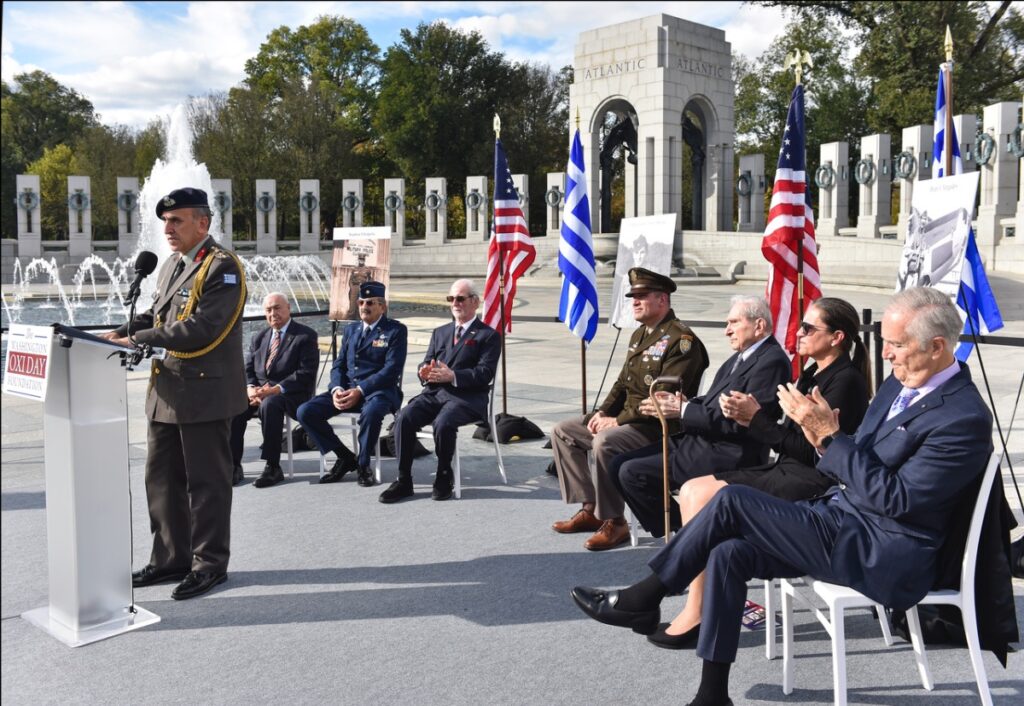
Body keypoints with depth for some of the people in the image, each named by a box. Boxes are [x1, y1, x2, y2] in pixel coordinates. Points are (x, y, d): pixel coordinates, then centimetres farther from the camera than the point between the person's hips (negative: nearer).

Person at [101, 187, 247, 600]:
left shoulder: (222, 267, -13)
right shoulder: (172, 266, 17)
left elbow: (203, 328, -22)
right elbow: (155, 314, 20)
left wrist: (140, 341, -23)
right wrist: (124, 332, 0)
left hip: (204, 393, -9)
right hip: (166, 391, 9)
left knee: (206, 482, 2)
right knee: (162, 479, 15)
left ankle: (210, 564, 15)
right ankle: (170, 559, 27)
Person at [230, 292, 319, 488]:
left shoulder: (306, 336, -1)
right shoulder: (259, 337, 19)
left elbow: (306, 374, -11)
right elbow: (247, 369, 14)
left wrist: (276, 389, -22)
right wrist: (250, 389, -9)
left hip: (291, 395, -5)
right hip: (259, 391, 5)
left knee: (269, 404, -38)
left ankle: (273, 467, -30)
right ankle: (234, 467, -19)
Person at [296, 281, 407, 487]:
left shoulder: (396, 330, 0)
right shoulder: (351, 329, 19)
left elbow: (391, 370, -11)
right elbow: (338, 365, 16)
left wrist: (359, 391, -20)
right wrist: (337, 389, -7)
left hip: (378, 390, -6)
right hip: (346, 388, 6)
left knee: (371, 412, -41)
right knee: (305, 412, -15)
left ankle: (363, 465, -13)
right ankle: (345, 457, 2)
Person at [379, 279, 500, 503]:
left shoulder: (488, 335, 6)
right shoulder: (440, 332, 25)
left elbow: (485, 373, -7)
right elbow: (425, 364, 18)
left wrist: (452, 376, -20)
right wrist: (424, 372, -8)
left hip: (466, 397, -5)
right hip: (434, 392, 5)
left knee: (443, 423, -34)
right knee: (403, 418, -23)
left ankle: (444, 476, -10)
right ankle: (404, 480, -15)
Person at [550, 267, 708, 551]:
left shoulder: (681, 339, -16)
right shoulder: (639, 335, 15)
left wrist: (619, 420, -22)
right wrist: (603, 412, 1)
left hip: (658, 426, -10)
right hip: (626, 418, 10)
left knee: (605, 442, -35)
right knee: (562, 431, 7)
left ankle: (614, 522, -17)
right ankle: (589, 509, 8)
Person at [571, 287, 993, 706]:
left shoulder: (965, 418, -18)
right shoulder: (902, 382, 10)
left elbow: (896, 499, -21)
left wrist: (830, 437, -21)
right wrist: (826, 439, -6)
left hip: (880, 555, -9)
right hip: (846, 522, 9)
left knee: (731, 501, -18)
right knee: (729, 553, -10)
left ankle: (643, 599, 0)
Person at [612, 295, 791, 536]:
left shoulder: (772, 361, -14)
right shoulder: (742, 356, 17)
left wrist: (683, 410, -17)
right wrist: (683, 402, -1)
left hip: (726, 455, -10)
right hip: (698, 439, 10)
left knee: (632, 473, -18)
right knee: (619, 466, 4)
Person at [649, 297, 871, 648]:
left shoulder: (845, 381, -13)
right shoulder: (813, 374, 15)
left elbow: (810, 448, -18)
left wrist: (756, 417, -14)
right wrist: (747, 417, -4)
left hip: (812, 483, -10)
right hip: (788, 469, 10)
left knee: (704, 499, -18)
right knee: (692, 491, -2)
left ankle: (696, 616, -10)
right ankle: (700, 605, -3)